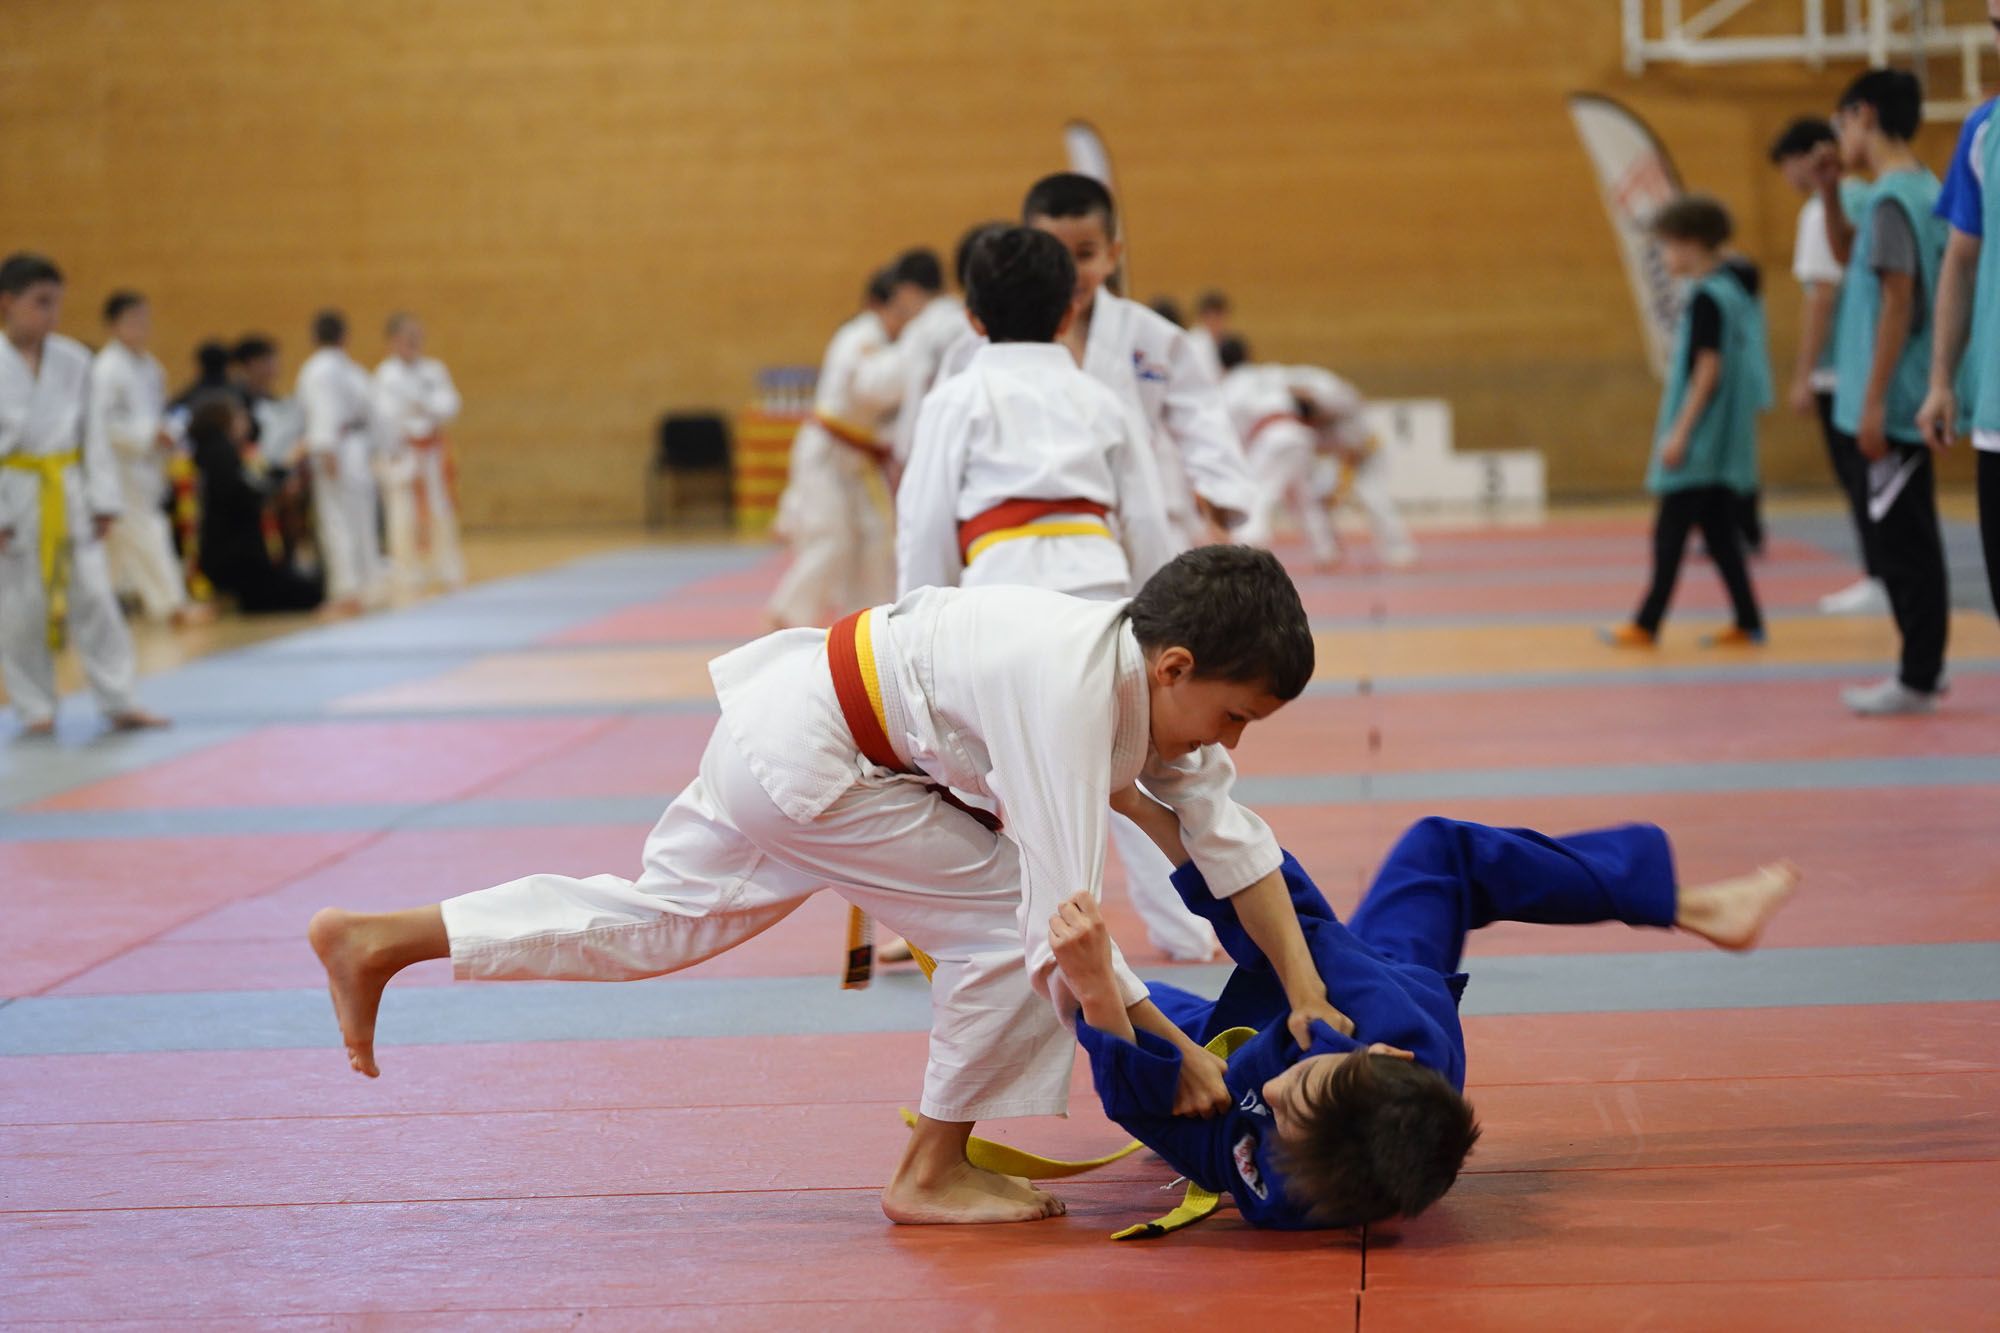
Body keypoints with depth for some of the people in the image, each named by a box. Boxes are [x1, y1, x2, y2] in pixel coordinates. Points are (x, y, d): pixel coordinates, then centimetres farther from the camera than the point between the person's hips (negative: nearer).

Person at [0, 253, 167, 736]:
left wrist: (103, 498, 2)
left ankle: (121, 703, 9)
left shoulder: (73, 360, 3)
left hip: (69, 496, 3)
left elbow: (93, 433, 7)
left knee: (94, 597, 3)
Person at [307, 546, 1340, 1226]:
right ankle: (932, 1174, 5)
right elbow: (1066, 926, -30)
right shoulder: (1073, 697, -29)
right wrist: (1173, 1056, -22)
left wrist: (1305, 993, -2)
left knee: (662, 917, 20)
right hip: (815, 756, -9)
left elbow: (1228, 834, 4)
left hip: (777, 730, 9)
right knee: (1003, 918, -9)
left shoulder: (1155, 674, -2)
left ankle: (376, 938, 24)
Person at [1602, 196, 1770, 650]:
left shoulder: (1706, 298, -16)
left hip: (1701, 441, -9)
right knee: (1719, 531, 11)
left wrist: (1680, 433, -19)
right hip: (1727, 441, 9)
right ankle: (1747, 622, 11)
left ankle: (1647, 625, -1)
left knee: (1670, 532, -4)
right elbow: (1759, 357, 18)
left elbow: (1708, 370, -20)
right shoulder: (1741, 290, 12)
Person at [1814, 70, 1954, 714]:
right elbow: (1848, 253, 29)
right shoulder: (1921, 189, 14)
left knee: (1903, 540, -6)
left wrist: (1874, 401, -20)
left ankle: (1917, 680, -2)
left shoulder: (1892, 198, -15)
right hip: (1909, 398, 10)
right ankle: (1921, 667, 20)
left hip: (1893, 401, -10)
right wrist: (1831, 192, 15)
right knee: (1906, 537, 14)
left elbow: (1898, 299, -20)